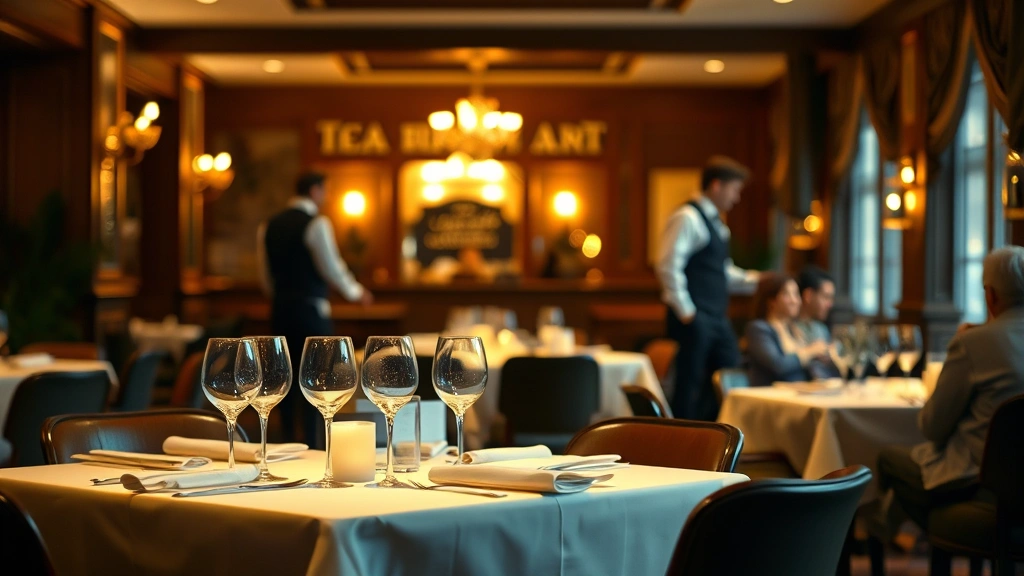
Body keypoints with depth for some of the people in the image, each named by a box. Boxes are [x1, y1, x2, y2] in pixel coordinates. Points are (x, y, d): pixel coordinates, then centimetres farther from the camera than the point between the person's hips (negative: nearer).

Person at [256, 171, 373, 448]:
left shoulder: (268, 227, 10)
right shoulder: (316, 223, -10)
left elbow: (265, 276, 13)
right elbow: (331, 267, -10)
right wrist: (356, 292, 5)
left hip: (280, 308, 6)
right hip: (311, 308, -6)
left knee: (288, 376, 11)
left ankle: (286, 443, 15)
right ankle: (310, 445, -3)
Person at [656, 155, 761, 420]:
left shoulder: (715, 223, 18)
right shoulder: (687, 219, -11)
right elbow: (669, 267, -19)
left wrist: (760, 281, 13)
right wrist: (685, 311, -19)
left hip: (717, 318, 9)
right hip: (695, 319, -9)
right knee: (690, 386, -3)